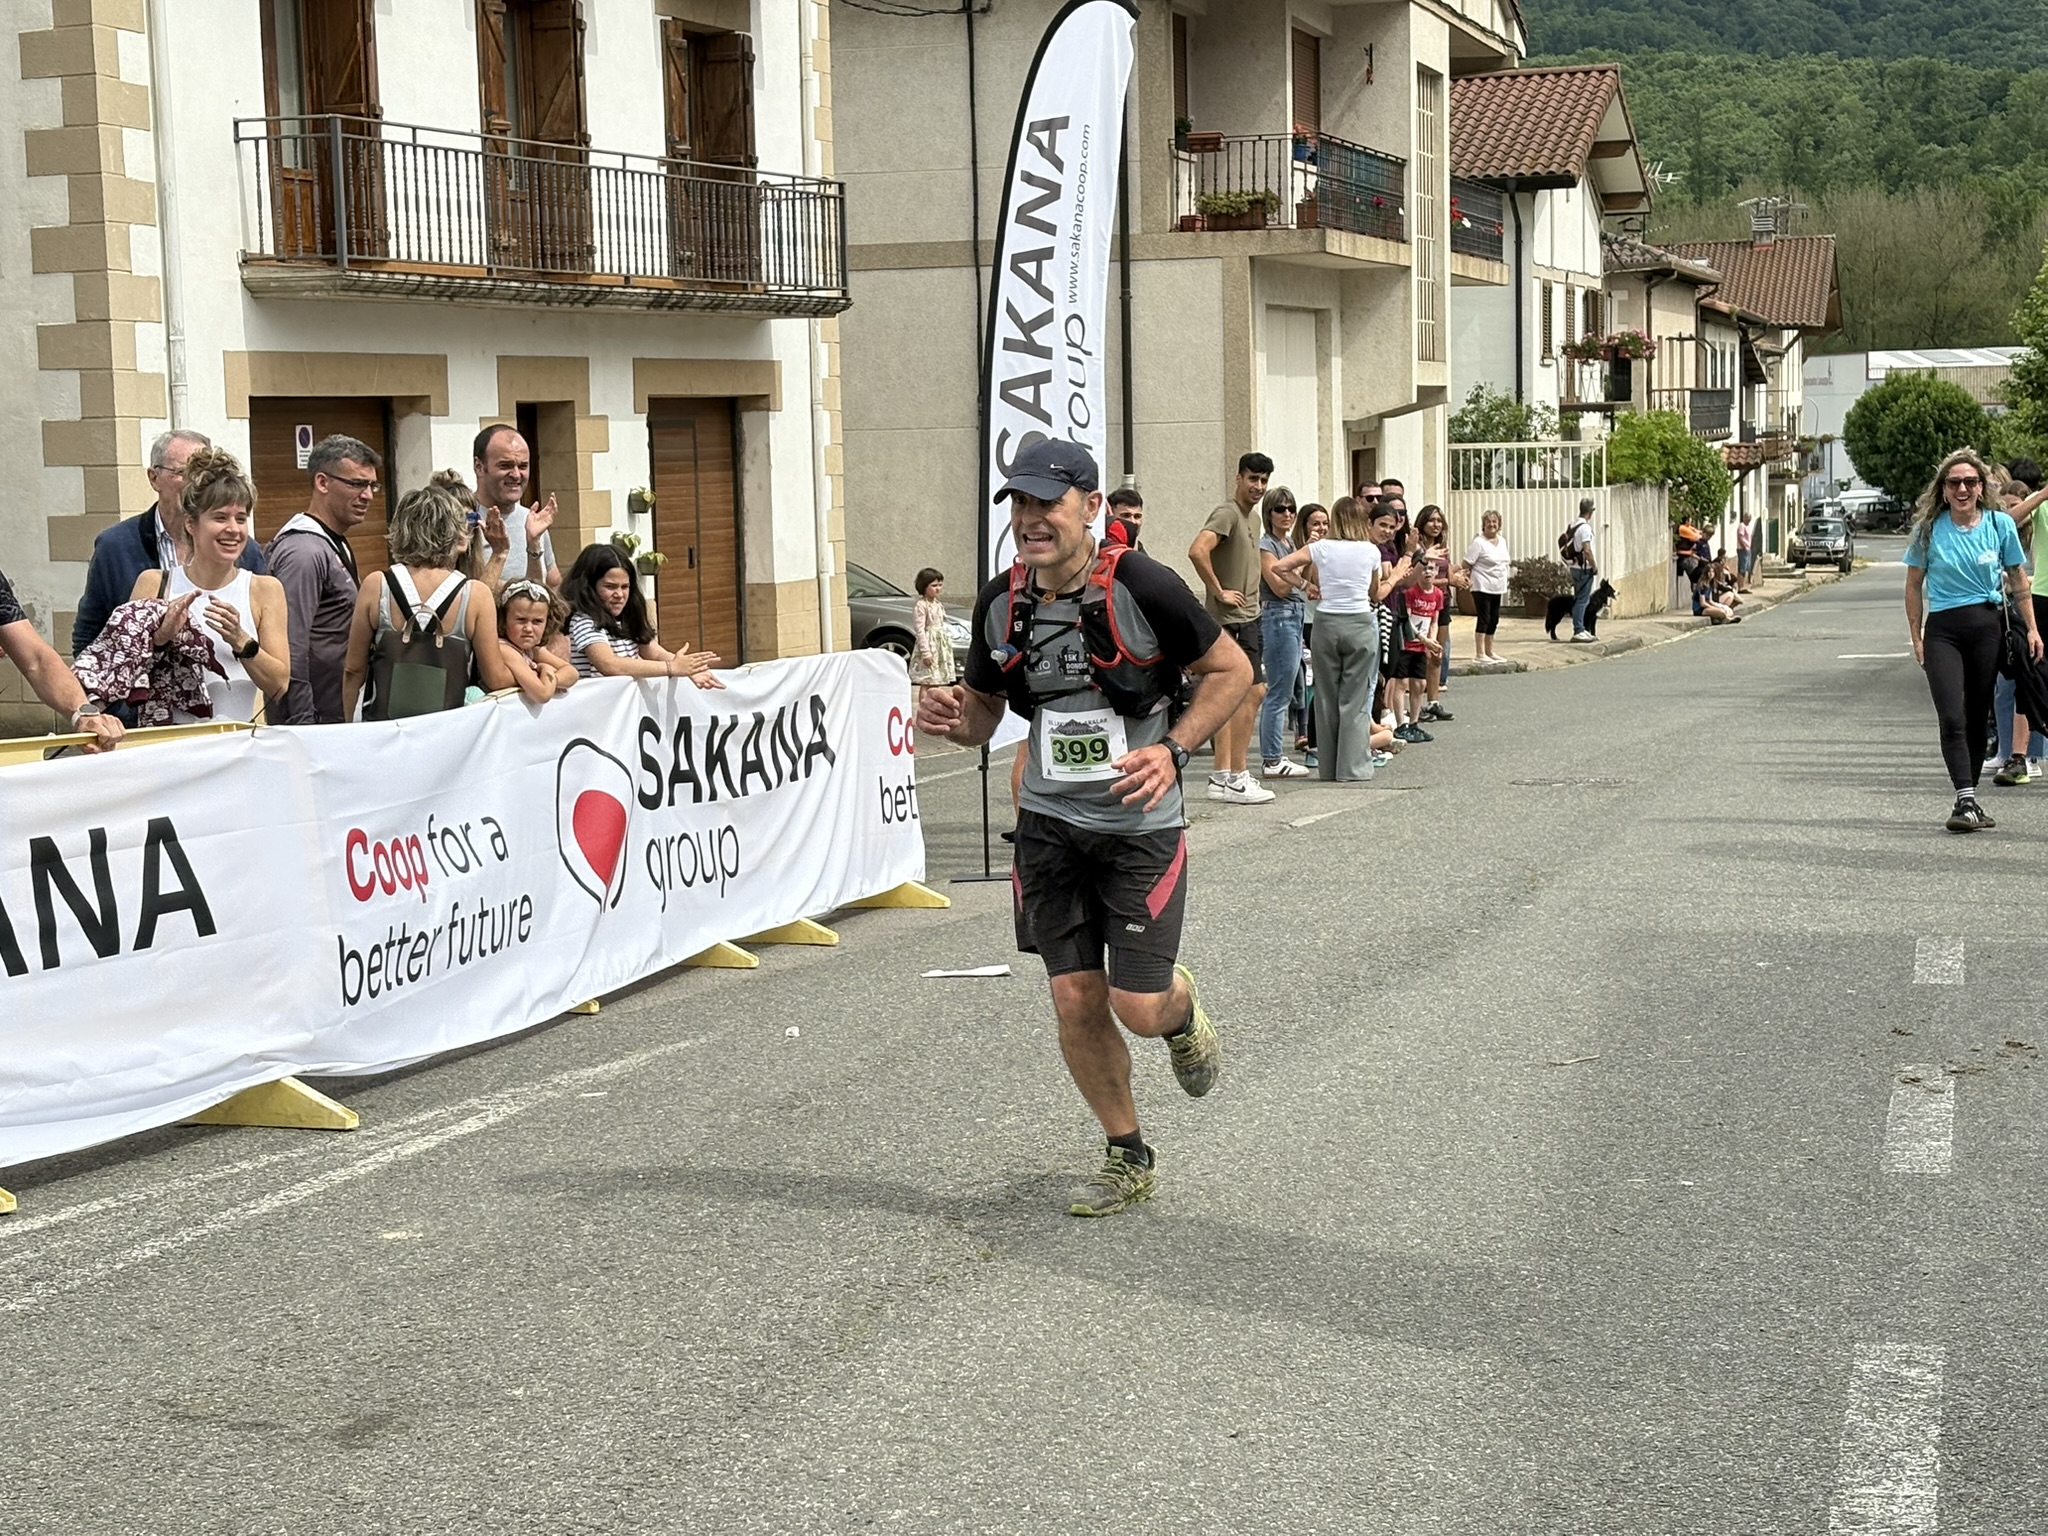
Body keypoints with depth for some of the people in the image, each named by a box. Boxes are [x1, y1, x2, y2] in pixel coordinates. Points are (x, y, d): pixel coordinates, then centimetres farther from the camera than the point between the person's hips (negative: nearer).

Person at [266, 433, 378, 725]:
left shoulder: (336, 547, 17)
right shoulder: (304, 553, -16)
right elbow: (291, 651, -22)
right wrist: (302, 725, -22)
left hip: (339, 716, 10)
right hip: (317, 718, -10)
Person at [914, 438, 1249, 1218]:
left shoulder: (1142, 587, -16)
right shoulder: (999, 602, -2)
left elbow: (1231, 669, -5)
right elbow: (983, 710, 11)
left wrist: (1173, 750, -18)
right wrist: (952, 716, -13)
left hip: (1139, 825, -4)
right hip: (1050, 824, 4)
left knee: (1139, 1007, -6)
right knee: (1076, 1000, 4)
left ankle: (1182, 1006, 33)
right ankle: (1128, 1159, 24)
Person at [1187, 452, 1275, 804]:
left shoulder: (1253, 517, 17)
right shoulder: (1227, 514, -14)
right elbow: (1197, 551, -29)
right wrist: (1219, 591, -22)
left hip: (1247, 617, 10)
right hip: (1232, 618, -10)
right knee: (1252, 693, -11)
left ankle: (1221, 776, 14)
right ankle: (1236, 779, -8)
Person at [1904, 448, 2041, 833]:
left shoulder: (2000, 525, 3)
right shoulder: (1929, 529, 0)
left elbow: (2018, 579, 12)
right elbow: (1914, 585, 7)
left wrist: (2031, 628, 8)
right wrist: (1916, 637, 4)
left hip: (1988, 626, 2)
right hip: (1943, 630, -2)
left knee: (1978, 718, 6)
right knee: (1952, 718, -14)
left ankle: (1969, 800, 15)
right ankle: (1966, 800, -19)